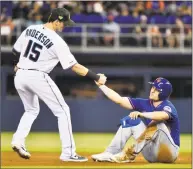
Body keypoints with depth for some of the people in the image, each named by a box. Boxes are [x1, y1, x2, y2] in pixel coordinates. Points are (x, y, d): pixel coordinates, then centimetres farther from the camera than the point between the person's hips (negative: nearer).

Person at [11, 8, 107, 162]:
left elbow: (16, 50, 13)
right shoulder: (57, 41, -14)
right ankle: (68, 153, -1)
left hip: (20, 76, 7)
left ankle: (18, 141, 7)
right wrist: (96, 78, -10)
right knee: (62, 111, 5)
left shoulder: (30, 29, 3)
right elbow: (74, 66, -15)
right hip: (37, 77, -7)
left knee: (31, 110, 28)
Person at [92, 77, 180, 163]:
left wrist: (141, 114, -51)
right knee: (130, 120, 0)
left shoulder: (168, 107, -16)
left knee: (159, 122, -31)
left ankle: (130, 153, -27)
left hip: (169, 152, -6)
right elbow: (119, 100, 1)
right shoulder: (145, 103, 3)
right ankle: (110, 153, -10)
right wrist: (101, 85, -4)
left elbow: (162, 116, -42)